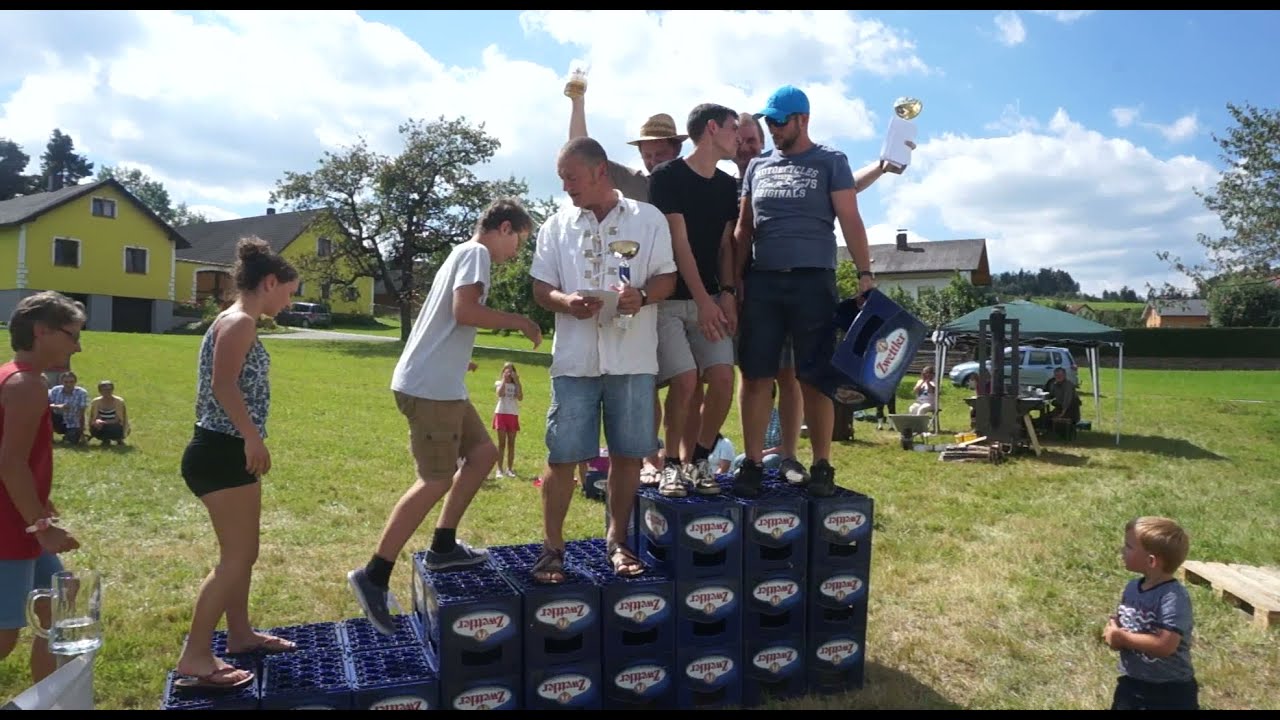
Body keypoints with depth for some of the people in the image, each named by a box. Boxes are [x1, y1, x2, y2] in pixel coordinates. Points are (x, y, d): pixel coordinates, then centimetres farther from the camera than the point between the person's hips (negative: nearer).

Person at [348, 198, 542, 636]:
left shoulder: (464, 253, 21)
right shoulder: (476, 252, -8)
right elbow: (464, 311, -23)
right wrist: (517, 321, -11)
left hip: (440, 384, 11)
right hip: (430, 386, -11)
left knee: (483, 452, 15)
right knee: (437, 481, -7)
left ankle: (442, 547, 19)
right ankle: (373, 576, -1)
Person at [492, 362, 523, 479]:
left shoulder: (516, 385, 9)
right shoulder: (499, 383, 4)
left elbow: (520, 398, -10)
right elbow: (500, 393, -17)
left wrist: (516, 381, -9)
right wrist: (504, 379, -12)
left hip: (513, 415, 2)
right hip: (501, 414, -2)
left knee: (511, 443, 5)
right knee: (502, 443, -2)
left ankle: (510, 469, 12)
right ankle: (499, 469, 0)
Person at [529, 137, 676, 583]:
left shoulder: (648, 219, 5)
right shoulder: (557, 225, 10)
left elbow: (667, 278, 3)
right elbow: (540, 288, 8)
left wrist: (641, 297, -19)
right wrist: (566, 302, -14)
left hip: (632, 358, 0)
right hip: (574, 358, 1)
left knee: (627, 453, 6)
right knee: (563, 456, 0)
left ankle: (617, 540, 24)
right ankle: (552, 547, 14)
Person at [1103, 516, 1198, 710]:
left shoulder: (1173, 597, -25)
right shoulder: (1132, 587, -1)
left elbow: (1165, 645, -33)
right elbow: (1118, 622, 11)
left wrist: (1122, 638, -23)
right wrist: (1111, 632, -12)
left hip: (1171, 690, -7)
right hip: (1132, 682, 7)